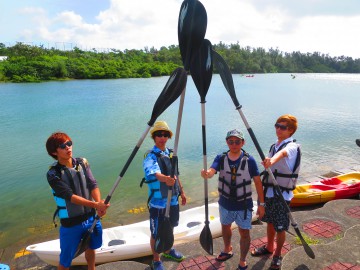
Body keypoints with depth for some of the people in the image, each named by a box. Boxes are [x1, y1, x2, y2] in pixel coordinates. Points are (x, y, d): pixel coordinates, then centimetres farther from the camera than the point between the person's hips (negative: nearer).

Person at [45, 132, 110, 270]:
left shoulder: (82, 162, -3)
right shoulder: (53, 174, -17)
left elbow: (93, 185, -10)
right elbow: (70, 196, -25)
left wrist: (99, 204, -27)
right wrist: (95, 204, -35)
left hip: (91, 217, 5)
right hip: (71, 223, -4)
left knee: (90, 248, 26)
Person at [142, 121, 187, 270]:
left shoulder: (171, 153, 4)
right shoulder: (150, 156, -18)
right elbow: (155, 173, -38)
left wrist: (181, 192, 18)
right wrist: (165, 179, -58)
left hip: (173, 199, 6)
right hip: (158, 202, -6)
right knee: (156, 233, 9)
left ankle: (168, 250, 48)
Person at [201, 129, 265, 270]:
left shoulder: (249, 160, -15)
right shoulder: (221, 158, -10)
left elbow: (257, 182, -10)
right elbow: (211, 171, -27)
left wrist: (261, 203, -8)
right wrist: (206, 173, -51)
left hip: (244, 205, -3)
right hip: (225, 203, 3)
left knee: (244, 233, 8)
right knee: (225, 227, 24)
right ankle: (227, 250, 53)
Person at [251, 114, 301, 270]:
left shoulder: (292, 146, -16)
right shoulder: (274, 146, 7)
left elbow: (283, 152, -43)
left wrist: (272, 159, -65)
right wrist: (263, 190, 16)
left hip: (282, 194, -7)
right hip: (268, 192, 7)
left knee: (280, 228, 6)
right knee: (269, 222, 21)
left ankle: (277, 255, 27)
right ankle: (269, 247, 42)